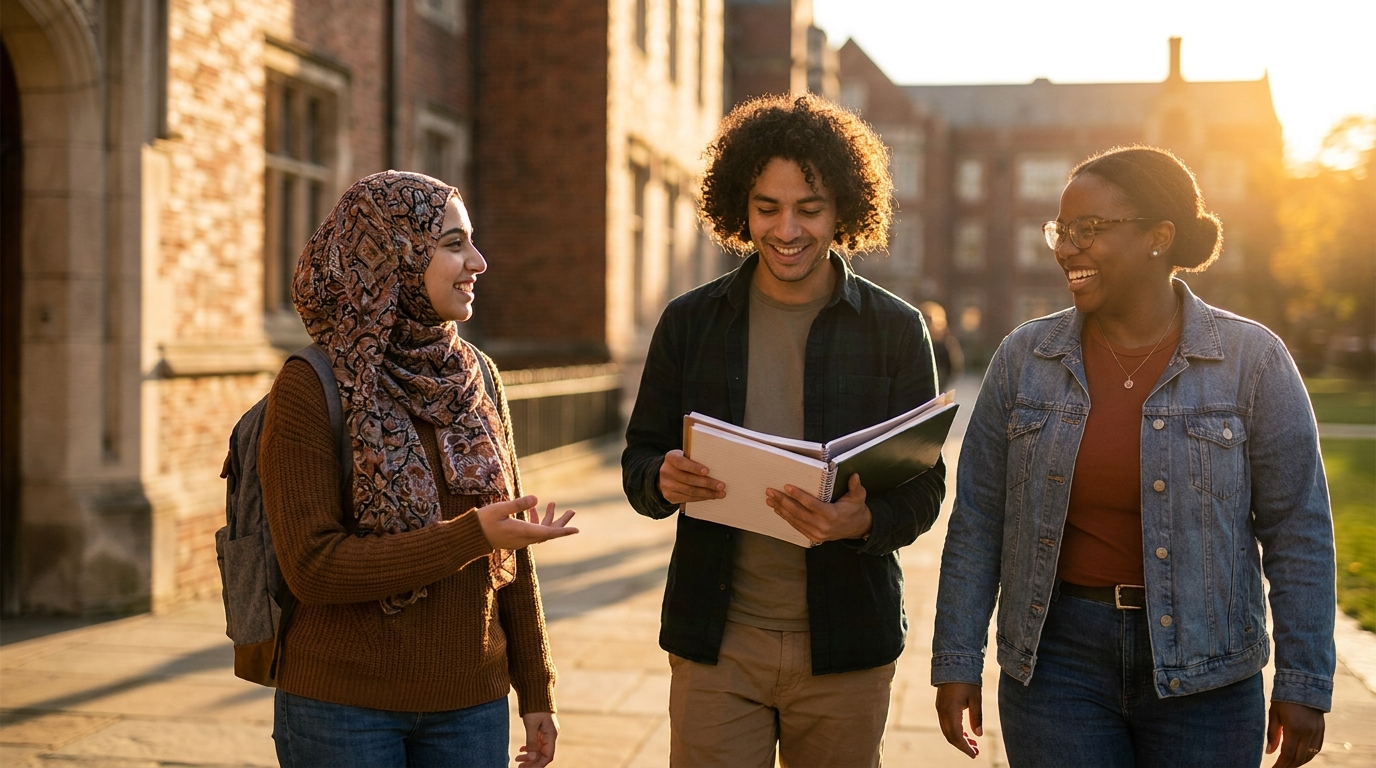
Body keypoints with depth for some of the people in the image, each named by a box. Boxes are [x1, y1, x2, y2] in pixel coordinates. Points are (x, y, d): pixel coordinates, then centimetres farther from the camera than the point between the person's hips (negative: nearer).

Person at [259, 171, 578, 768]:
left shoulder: (476, 377, 5)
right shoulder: (309, 389, -11)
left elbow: (511, 550, 10)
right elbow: (313, 567, -17)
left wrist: (536, 690, 10)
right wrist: (467, 537, -23)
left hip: (469, 706, 5)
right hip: (343, 707, -4)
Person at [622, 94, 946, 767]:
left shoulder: (896, 331, 0)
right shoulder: (689, 322, 4)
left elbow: (924, 489, 0)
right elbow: (638, 462, 8)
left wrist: (863, 521, -22)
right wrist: (664, 482, -16)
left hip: (844, 645, 0)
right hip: (715, 639, 1)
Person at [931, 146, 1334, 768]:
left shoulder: (1251, 359, -5)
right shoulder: (1024, 358, 0)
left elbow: (1297, 530, -3)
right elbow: (977, 522, 3)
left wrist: (1304, 685, -5)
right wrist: (956, 663, 0)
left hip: (1204, 676, -1)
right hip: (1058, 661, 1)